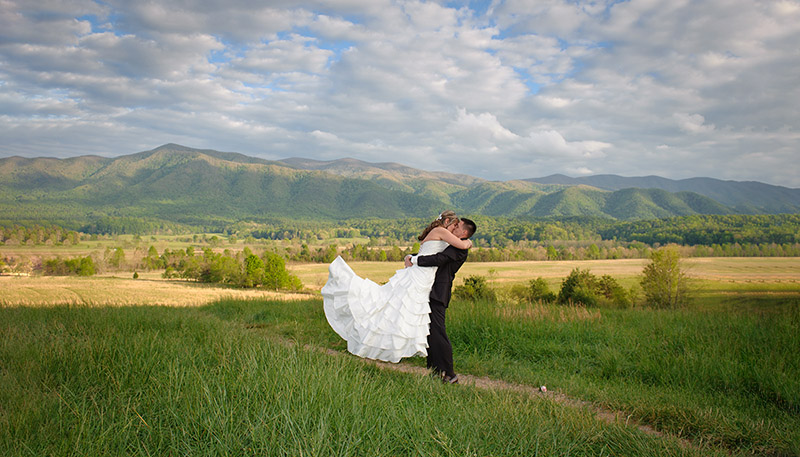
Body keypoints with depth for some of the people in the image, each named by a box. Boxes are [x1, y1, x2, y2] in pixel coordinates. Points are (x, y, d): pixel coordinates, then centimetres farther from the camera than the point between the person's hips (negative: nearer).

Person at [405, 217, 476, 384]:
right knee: (429, 330, 12)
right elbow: (426, 253, 23)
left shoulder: (460, 248, -9)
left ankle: (448, 373, -6)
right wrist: (410, 257, 3)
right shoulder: (450, 245, 23)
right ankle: (434, 369, 20)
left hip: (438, 294, -10)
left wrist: (415, 260, -14)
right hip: (431, 291, 10)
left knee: (437, 331, -11)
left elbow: (438, 259, -23)